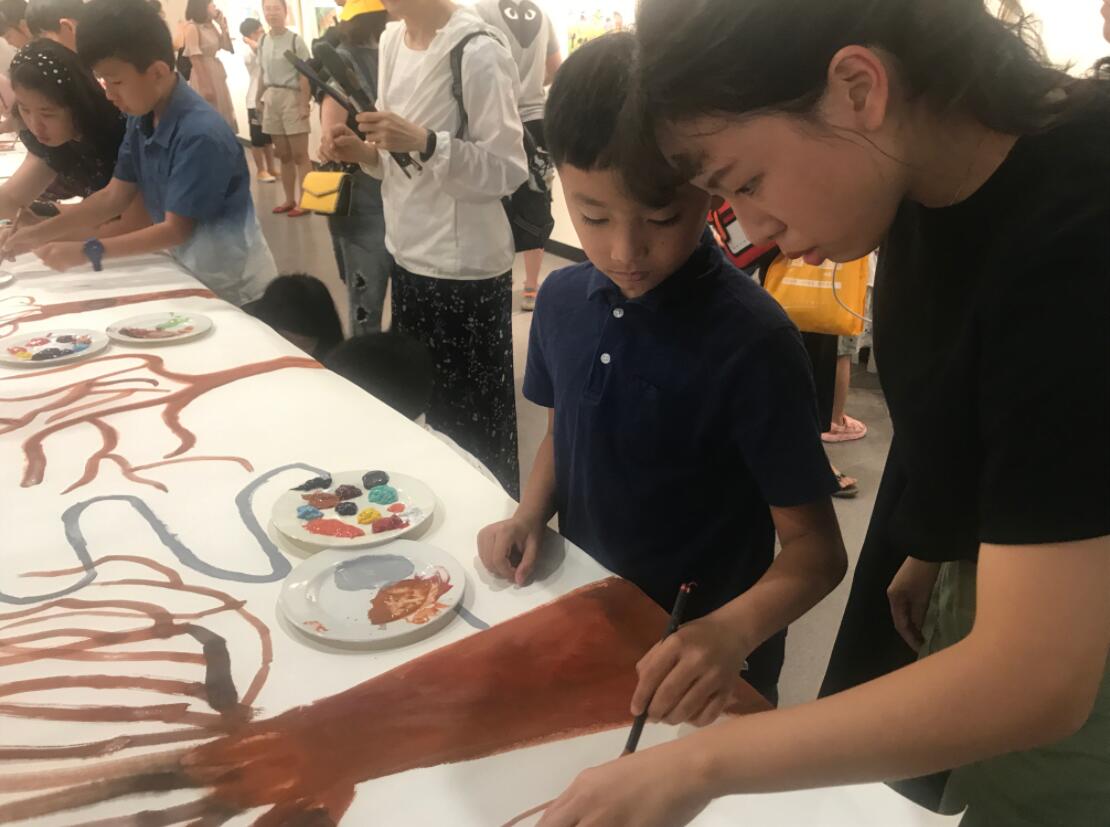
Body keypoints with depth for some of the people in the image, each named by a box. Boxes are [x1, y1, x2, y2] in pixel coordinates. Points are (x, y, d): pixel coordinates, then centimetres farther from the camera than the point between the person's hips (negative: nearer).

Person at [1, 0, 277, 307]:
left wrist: (88, 252, -23)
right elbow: (114, 196, 4)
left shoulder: (201, 135, -26)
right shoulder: (141, 120, -1)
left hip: (233, 286, -7)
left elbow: (176, 229, -22)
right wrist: (40, 233, -3)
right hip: (189, 271, 7)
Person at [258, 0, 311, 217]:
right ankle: (289, 200, 17)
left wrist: (304, 104, -15)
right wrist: (259, 99, 9)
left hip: (292, 97, -6)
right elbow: (263, 74, 14)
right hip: (271, 99, 6)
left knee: (299, 154, -4)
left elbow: (305, 75, -10)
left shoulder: (295, 40, -7)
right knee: (283, 154, 10)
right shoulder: (263, 41, 10)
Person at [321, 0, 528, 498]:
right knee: (434, 405, 19)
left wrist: (424, 141, -29)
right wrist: (364, 152, -3)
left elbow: (507, 170, -17)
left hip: (465, 267, -7)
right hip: (409, 255, 8)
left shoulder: (477, 51, -15)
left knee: (475, 417, 5)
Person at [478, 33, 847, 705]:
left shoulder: (753, 341, -26)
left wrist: (733, 631, -38)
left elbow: (816, 547, -21)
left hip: (695, 666, -5)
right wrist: (532, 513, -9)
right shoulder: (562, 300, -9)